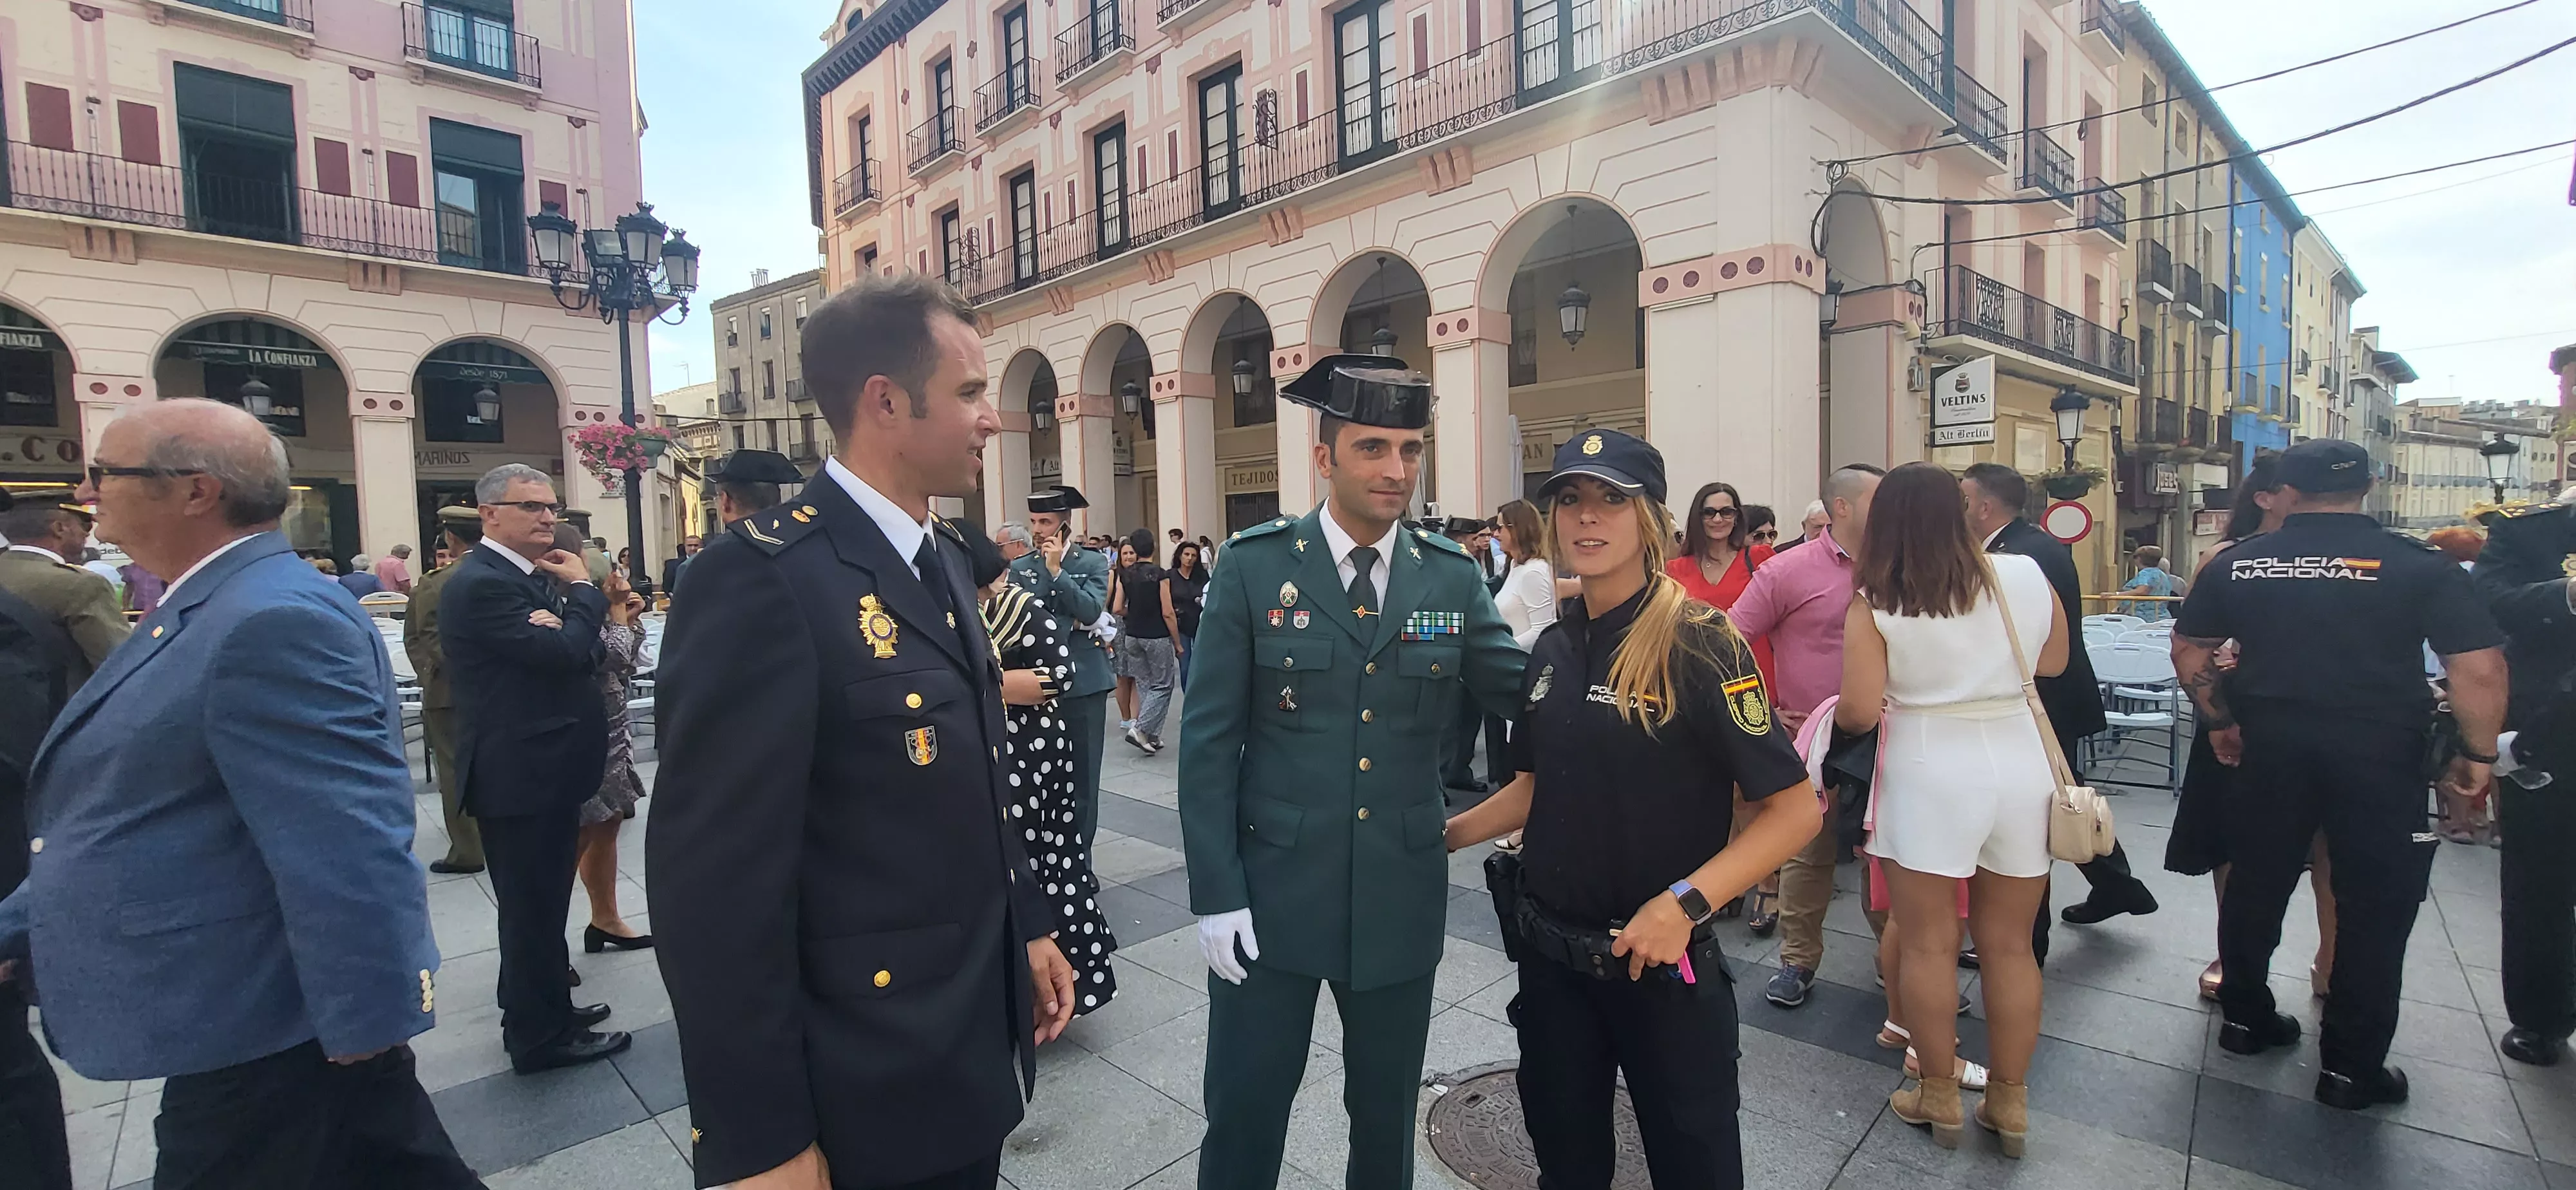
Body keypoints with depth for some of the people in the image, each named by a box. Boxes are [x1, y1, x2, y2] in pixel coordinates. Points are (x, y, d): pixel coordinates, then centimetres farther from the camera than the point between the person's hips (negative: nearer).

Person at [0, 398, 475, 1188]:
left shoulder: (273, 621, -23)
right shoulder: (207, 611, 12)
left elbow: (346, 848, -27)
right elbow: (134, 816, 22)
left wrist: (366, 1026, -23)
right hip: (246, 1018, 10)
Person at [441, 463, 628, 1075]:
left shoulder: (531, 577, 12)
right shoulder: (481, 583, -17)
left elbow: (578, 650, 5)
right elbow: (564, 653, -24)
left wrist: (557, 623, -16)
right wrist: (584, 589, -10)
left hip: (544, 770, 10)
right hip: (521, 776, -10)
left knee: (539, 903, 22)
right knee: (534, 906, 2)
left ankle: (540, 1008, 38)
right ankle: (542, 1037, 15)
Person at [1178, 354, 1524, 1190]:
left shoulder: (1452, 578, 0)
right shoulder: (1253, 566, -7)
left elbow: (1529, 696, 5)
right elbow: (1208, 740, -7)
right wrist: (1215, 894, -10)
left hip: (1401, 900, 3)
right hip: (1271, 895, -2)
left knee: (1386, 1119, 20)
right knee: (1244, 1115, 12)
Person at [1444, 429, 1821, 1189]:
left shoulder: (1699, 645, -16)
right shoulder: (1553, 649, 3)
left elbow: (1795, 809, -17)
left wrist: (1685, 902, -26)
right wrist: (1441, 838, 7)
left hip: (1660, 963, -5)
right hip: (1550, 954, 5)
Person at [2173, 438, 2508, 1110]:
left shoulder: (2238, 563, 1)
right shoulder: (2417, 565, -6)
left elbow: (2188, 652, 6)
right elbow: (2480, 669, -11)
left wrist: (2219, 722, 17)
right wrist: (2477, 754, 1)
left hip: (2268, 749, 2)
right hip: (2379, 753, -2)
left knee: (2256, 884, 16)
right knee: (2373, 906, 8)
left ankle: (2245, 1017, 30)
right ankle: (2351, 1066, 16)